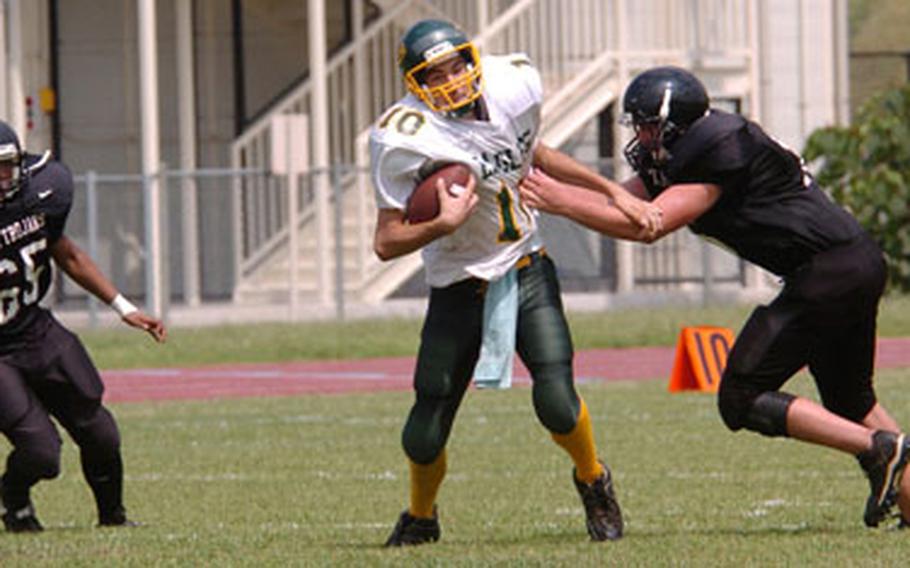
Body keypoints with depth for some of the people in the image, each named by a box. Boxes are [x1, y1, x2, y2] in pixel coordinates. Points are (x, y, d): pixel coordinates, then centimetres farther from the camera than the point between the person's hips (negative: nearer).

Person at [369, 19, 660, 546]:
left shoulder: (516, 87, -6)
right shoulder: (407, 140, -20)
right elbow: (386, 243, -16)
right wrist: (441, 225, -33)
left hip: (527, 270, 2)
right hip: (459, 287, -2)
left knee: (556, 402, -17)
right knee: (425, 436, -3)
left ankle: (594, 481, 15)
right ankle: (421, 517, 30)